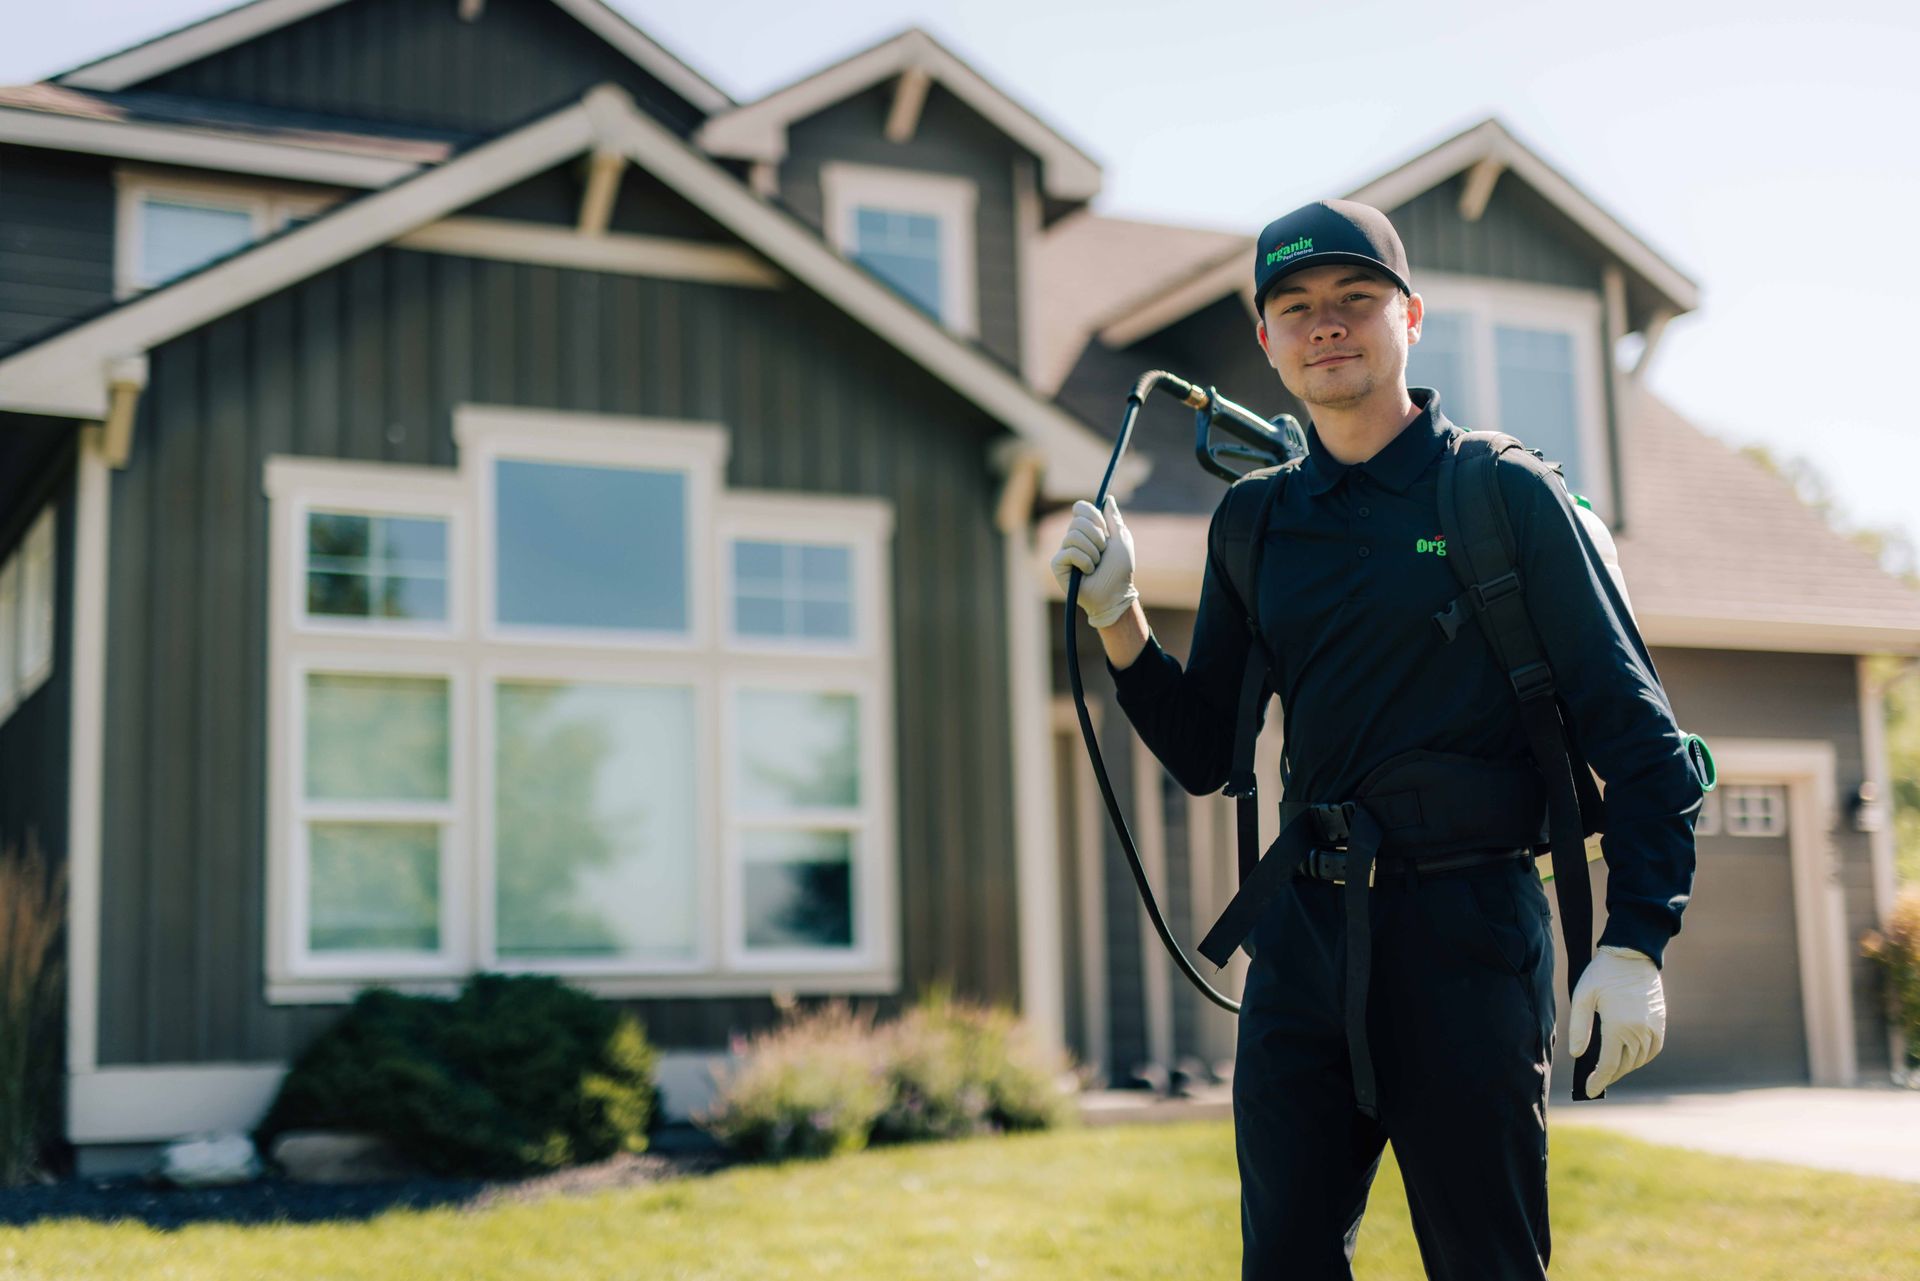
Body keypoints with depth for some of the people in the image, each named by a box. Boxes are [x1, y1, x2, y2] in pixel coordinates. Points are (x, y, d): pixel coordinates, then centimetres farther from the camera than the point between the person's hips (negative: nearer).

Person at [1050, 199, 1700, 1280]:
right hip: (1304, 937, 4)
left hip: (1468, 933, -4)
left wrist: (1637, 944, -13)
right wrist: (1117, 617, -3)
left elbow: (1639, 734, -4)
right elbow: (1204, 757, 12)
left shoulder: (1507, 493, -3)